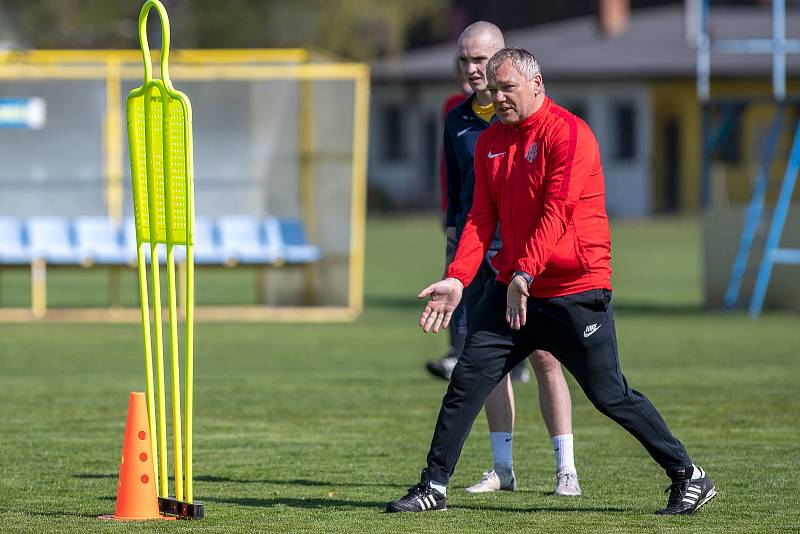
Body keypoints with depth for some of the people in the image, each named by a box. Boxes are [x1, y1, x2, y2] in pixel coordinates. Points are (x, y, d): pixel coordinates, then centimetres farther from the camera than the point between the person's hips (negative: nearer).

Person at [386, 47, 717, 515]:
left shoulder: (568, 133, -13)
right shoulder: (490, 142, 10)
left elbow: (556, 212, -22)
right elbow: (482, 217, 6)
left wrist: (525, 272, -31)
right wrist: (458, 279, -7)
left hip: (576, 291, -6)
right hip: (512, 286, 6)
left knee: (610, 395, -4)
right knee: (467, 380, -2)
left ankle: (689, 477, 8)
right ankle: (433, 488, 5)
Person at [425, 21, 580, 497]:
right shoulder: (457, 120, 14)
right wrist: (454, 235, 12)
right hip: (474, 250, 5)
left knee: (544, 356, -8)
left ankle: (567, 470, -5)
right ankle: (503, 469, 9)